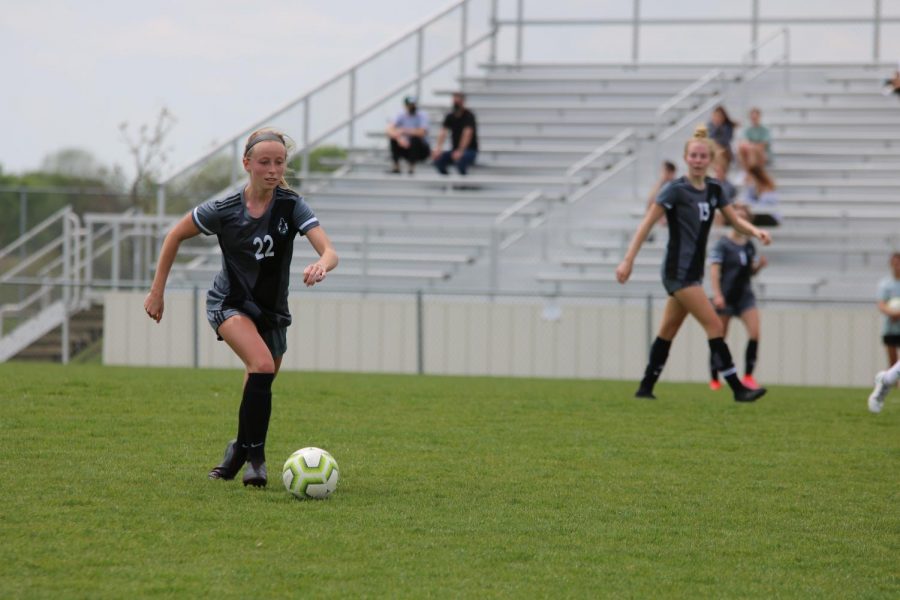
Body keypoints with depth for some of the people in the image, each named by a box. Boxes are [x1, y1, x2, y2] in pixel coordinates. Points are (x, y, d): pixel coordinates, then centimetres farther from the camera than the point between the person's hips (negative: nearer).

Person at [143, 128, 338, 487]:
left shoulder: (291, 206, -13)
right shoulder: (224, 210, -14)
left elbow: (329, 251, -24)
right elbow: (175, 235, 1)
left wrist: (321, 265, -49)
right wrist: (157, 291, 0)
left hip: (272, 311, 3)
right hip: (229, 304, -3)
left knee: (259, 390, 10)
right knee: (262, 366, -28)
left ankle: (239, 451, 39)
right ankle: (255, 456, -19)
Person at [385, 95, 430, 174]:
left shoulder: (422, 115, -13)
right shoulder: (402, 116, -4)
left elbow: (421, 132, -29)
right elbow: (389, 130, -18)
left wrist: (403, 131, -31)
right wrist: (399, 137, -37)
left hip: (422, 149, -3)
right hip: (407, 148, 3)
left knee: (415, 138, -34)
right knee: (393, 138, -21)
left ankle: (412, 167, -22)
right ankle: (396, 167, -12)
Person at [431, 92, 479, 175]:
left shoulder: (468, 115, -13)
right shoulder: (450, 116, 5)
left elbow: (467, 134, -26)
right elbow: (443, 133, -7)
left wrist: (460, 151, -38)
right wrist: (438, 149, -25)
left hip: (470, 150, -6)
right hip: (454, 150, 6)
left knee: (460, 160, -39)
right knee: (437, 159, -20)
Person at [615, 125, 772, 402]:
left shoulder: (714, 189, 8)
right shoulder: (676, 189, -12)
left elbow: (735, 220, 12)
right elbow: (647, 223, -12)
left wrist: (755, 231, -10)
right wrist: (628, 260, -16)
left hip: (693, 272, 7)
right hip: (678, 272, -7)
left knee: (668, 331, 13)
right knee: (714, 325, -11)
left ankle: (646, 387, 20)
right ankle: (737, 388, -11)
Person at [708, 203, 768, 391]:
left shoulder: (749, 246, 9)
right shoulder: (723, 244, -8)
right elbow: (714, 270, -14)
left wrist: (759, 265, -4)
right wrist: (717, 295, -24)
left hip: (744, 294, 5)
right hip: (726, 297, -5)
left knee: (755, 333, -11)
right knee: (720, 338, 2)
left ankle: (748, 376, -4)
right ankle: (714, 380, 16)